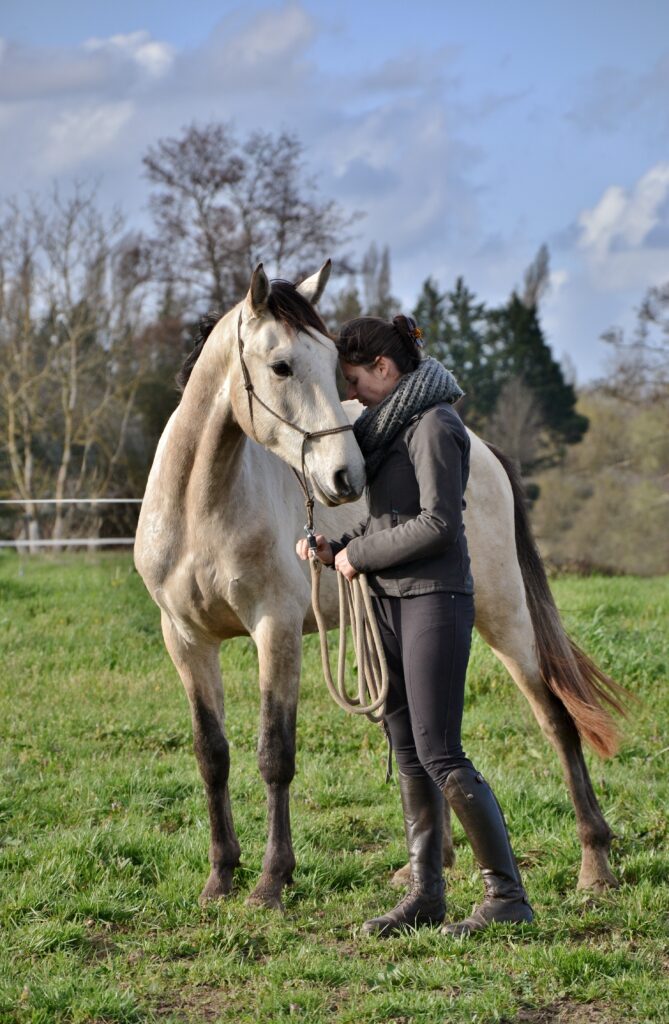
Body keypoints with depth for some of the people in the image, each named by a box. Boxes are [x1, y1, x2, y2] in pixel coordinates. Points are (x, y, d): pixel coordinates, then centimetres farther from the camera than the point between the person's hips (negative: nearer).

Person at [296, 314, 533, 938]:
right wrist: (334, 548, 5)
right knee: (407, 753, 9)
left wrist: (359, 554, -12)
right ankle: (425, 893, 15)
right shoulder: (387, 426, 16)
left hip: (434, 600, -9)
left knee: (439, 754, -11)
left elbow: (438, 523, -20)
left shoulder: (433, 425, -13)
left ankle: (507, 894, -5)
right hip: (389, 603, 9)